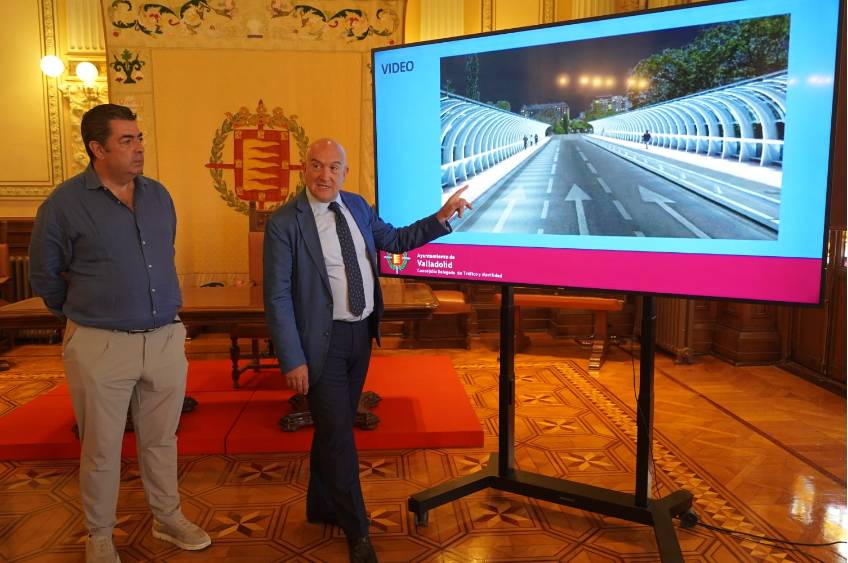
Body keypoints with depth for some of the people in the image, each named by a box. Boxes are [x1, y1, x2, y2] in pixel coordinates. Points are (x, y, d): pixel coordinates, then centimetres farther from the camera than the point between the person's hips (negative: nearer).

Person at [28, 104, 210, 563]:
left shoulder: (159, 196, 5)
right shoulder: (64, 204, -8)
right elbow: (44, 276, 4)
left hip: (166, 340, 4)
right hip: (100, 348, -4)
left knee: (161, 440, 17)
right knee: (101, 449, 11)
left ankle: (168, 518, 36)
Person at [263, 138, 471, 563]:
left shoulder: (357, 206, 4)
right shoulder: (284, 223, -14)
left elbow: (394, 240, 17)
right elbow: (277, 298, -14)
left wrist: (440, 218, 5)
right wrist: (293, 360, -16)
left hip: (361, 333, 6)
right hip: (323, 340, -6)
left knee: (334, 428, 19)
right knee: (338, 435, 1)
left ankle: (321, 508, 40)